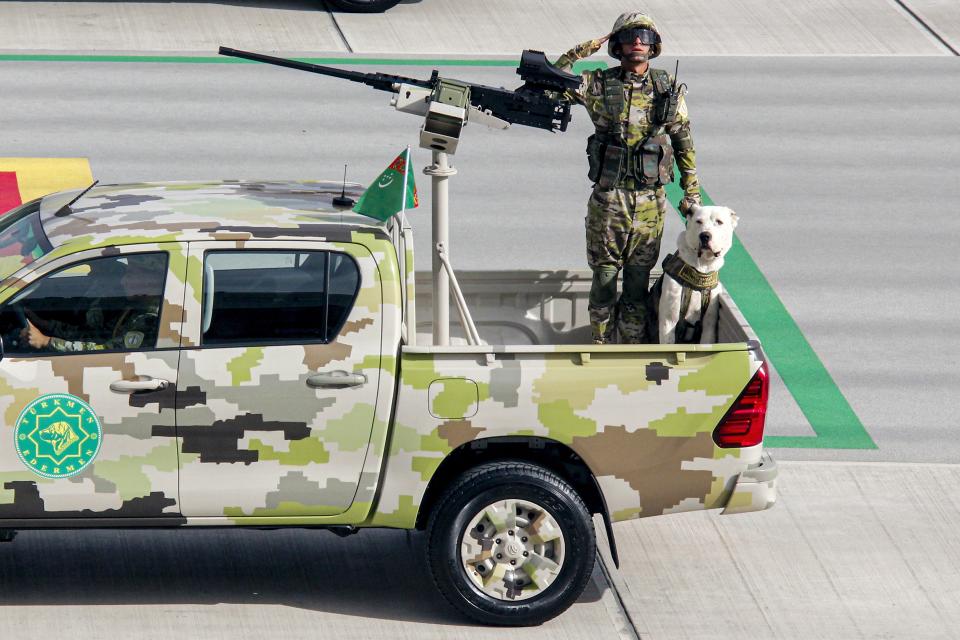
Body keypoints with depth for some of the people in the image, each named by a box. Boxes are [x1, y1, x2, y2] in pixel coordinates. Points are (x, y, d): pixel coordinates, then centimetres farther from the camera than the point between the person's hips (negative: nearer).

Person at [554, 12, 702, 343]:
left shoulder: (669, 89, 3)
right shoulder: (599, 85, -1)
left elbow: (684, 143, 10)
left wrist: (691, 192, 9)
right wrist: (584, 50, -11)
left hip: (650, 202, 1)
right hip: (607, 200, -1)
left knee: (638, 282, 8)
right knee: (604, 279, 5)